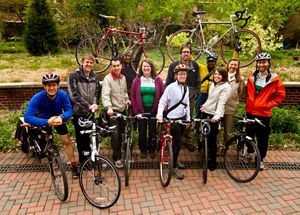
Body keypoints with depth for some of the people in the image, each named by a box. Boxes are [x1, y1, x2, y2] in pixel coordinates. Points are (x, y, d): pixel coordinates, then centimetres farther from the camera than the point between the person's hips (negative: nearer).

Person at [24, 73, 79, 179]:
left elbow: (69, 111, -25)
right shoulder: (37, 97, -36)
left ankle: (74, 166, 6)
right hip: (43, 119, 1)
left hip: (58, 118, 0)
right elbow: (27, 117, -42)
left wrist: (61, 117, -47)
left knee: (67, 141, -6)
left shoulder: (63, 95, -30)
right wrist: (46, 122, -55)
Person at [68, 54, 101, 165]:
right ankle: (83, 160, 21)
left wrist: (95, 103, -12)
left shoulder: (94, 77, 8)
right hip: (78, 111, -4)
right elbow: (74, 94, -17)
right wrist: (88, 105, -25)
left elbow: (97, 92, 9)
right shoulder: (74, 76, -8)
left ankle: (89, 157, 28)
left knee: (89, 136, 10)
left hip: (90, 111, 4)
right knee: (81, 137, 6)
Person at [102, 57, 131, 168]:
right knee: (115, 135, -5)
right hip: (113, 111, -6)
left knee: (121, 133, 14)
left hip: (123, 110, 7)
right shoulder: (107, 79, -11)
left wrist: (126, 99, 4)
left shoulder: (123, 78, 10)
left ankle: (118, 154, 29)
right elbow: (105, 95, -23)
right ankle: (117, 158, 7)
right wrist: (108, 107, -37)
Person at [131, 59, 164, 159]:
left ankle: (152, 150, 27)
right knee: (142, 131, 8)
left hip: (153, 110, 0)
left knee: (152, 131, 8)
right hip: (141, 110, 1)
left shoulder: (158, 80, 0)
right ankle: (143, 150, 27)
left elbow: (162, 95, 0)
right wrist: (136, 110, -5)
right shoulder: (137, 80, 1)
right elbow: (133, 96, 1)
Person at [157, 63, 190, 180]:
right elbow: (162, 102, -14)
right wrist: (160, 115, -28)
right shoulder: (171, 87, -12)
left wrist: (188, 118, 13)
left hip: (182, 118, 6)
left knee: (177, 142, 15)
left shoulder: (186, 88, 9)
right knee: (178, 143, -4)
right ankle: (174, 167, 11)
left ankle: (175, 161, 35)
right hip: (173, 118, -6)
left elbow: (187, 104, 14)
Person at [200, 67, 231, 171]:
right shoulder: (213, 84, 12)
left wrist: (217, 115, -35)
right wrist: (204, 106, 18)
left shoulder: (226, 87, -12)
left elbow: (221, 102, -23)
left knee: (212, 139, -3)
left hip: (214, 115, -7)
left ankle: (213, 161, 14)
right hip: (206, 112, 7)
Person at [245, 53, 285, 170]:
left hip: (264, 113, -3)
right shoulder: (252, 76, 1)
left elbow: (281, 95, -2)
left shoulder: (274, 79, -9)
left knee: (262, 138, 7)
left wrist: (268, 104, -8)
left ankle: (261, 159, 24)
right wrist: (250, 102, 9)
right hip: (250, 111, 3)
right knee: (249, 134, 15)